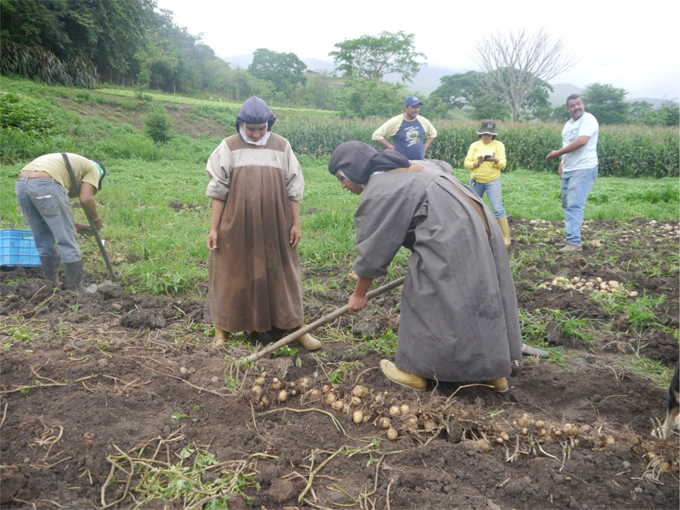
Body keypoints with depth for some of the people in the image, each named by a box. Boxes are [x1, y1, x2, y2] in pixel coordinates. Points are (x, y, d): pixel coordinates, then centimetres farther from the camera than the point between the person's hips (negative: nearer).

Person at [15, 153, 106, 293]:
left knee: (43, 242, 19)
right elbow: (85, 199, -2)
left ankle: (53, 286, 29)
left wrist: (72, 225, 34)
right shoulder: (93, 168, 17)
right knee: (68, 240, 4)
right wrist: (97, 219, 15)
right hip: (45, 184, -8)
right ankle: (77, 290, 12)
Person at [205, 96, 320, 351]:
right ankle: (223, 328, 24)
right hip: (237, 225, 0)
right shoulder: (229, 147, 0)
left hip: (274, 226, 1)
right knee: (233, 274, 8)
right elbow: (218, 191, 0)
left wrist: (296, 223, 2)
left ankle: (295, 327, 19)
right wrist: (214, 229, -3)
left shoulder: (281, 146, 3)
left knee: (281, 274, 8)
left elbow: (293, 188, 5)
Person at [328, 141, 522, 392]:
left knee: (426, 301, 4)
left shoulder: (376, 195, -9)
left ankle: (415, 371, 18)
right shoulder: (407, 167, 19)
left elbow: (373, 252, -6)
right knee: (479, 298, 16)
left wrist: (359, 294, 6)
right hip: (478, 226, 10)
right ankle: (494, 371, 27)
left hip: (450, 240, -10)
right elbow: (444, 167, 36)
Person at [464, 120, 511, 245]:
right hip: (476, 180, 3)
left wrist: (495, 160, -29)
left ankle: (506, 237, -4)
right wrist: (477, 163, -21)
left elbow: (503, 165, -7)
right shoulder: (475, 145, 5)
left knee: (498, 209, -10)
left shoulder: (498, 145, 0)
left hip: (492, 181, -3)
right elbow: (466, 163, -1)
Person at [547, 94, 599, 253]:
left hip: (583, 170, -9)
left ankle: (574, 242, -17)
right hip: (568, 171, 9)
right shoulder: (568, 124, 19)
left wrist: (557, 153, -18)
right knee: (567, 205, 12)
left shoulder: (588, 119, -8)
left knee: (574, 206, -16)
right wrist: (561, 166, 13)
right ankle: (573, 233, 21)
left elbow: (581, 141, -23)